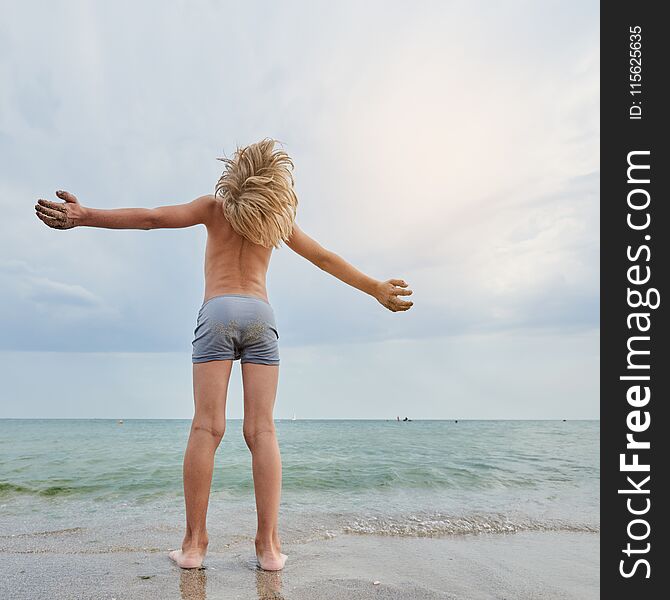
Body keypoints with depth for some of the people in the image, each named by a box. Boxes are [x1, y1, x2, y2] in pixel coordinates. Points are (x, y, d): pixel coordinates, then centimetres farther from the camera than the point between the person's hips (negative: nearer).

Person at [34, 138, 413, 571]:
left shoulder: (215, 207, 12)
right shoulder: (279, 218, 17)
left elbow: (153, 218, 1)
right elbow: (327, 259, 20)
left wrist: (85, 216, 1)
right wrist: (377, 290, 28)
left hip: (217, 312, -1)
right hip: (261, 314, 1)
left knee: (207, 428, -5)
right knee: (262, 430, -4)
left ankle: (194, 543, -4)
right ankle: (269, 544, -5)